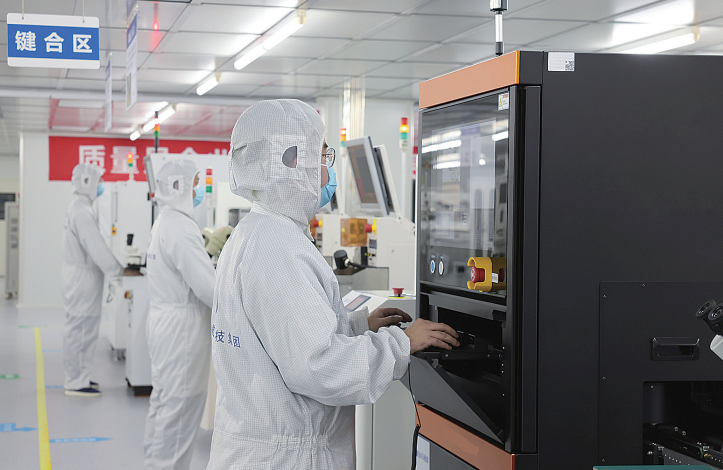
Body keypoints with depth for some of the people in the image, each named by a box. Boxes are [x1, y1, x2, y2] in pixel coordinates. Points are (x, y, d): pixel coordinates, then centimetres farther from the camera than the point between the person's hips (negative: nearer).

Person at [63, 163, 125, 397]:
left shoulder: (79, 209, 14)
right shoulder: (82, 213, -19)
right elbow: (96, 247, -23)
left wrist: (115, 266, 14)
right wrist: (118, 270, -16)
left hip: (81, 278, 10)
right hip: (83, 278, -10)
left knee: (81, 330, 16)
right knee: (79, 330, -5)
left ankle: (78, 376, 24)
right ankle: (76, 383, -1)